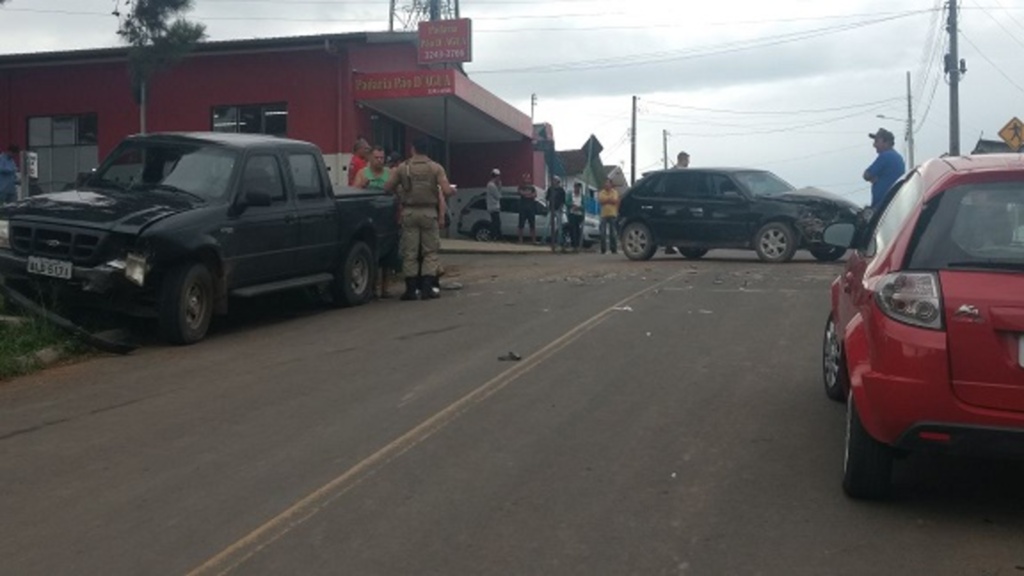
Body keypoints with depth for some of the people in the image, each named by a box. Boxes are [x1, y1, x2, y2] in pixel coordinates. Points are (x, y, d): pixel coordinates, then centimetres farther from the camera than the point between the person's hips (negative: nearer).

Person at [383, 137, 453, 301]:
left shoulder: (402, 168, 3)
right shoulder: (435, 168, -1)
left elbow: (386, 188, 0)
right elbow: (447, 191, -10)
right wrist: (452, 190, 12)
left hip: (409, 212, 1)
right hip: (428, 212, -1)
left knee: (409, 252, 5)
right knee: (430, 251, 6)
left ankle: (411, 289, 5)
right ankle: (427, 287, -1)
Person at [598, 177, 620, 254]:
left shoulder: (615, 192, 6)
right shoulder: (601, 192, 10)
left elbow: (615, 201, -8)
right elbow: (600, 201, -5)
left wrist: (606, 200, -7)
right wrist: (610, 199, -8)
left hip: (613, 214, -1)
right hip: (604, 215, 1)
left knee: (613, 233, -3)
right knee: (603, 233, -3)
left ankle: (614, 249, 1)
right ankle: (603, 249, 0)